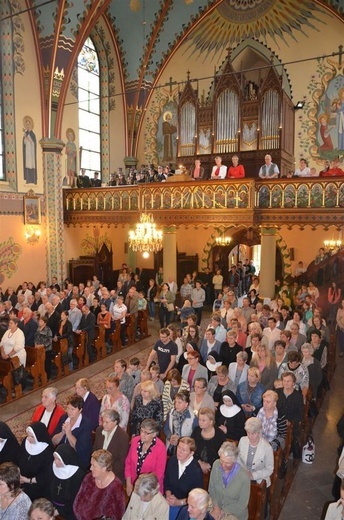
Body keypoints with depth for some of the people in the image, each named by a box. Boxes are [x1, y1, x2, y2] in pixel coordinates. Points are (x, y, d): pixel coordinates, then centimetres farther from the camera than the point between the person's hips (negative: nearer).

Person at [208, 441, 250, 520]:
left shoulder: (244, 477, -23)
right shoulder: (216, 465, -12)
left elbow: (242, 504, -11)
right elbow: (211, 489, 1)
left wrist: (222, 512, -13)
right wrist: (216, 507, -11)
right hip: (217, 510, 3)